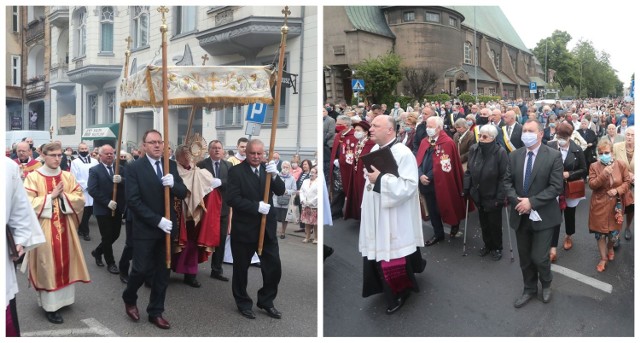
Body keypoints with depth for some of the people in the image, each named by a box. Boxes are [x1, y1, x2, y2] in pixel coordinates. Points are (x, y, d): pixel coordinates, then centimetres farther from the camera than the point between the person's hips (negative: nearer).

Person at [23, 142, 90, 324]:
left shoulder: (68, 177, 6)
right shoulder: (33, 177, -6)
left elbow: (80, 199, 2)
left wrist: (63, 196, -13)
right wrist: (51, 196, -17)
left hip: (65, 228, 4)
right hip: (44, 229, -4)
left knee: (65, 263, 11)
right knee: (48, 265, 0)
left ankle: (63, 298, 26)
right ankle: (50, 305, 7)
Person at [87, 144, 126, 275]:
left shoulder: (121, 169, 5)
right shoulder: (94, 170, -6)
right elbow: (92, 190, -15)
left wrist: (121, 180, -26)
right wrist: (107, 202, -21)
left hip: (117, 208, 4)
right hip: (103, 209, -4)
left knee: (115, 234, 12)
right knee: (107, 236, 4)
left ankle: (97, 252, 36)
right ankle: (110, 263, 19)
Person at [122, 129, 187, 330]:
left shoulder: (171, 165, 6)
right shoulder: (134, 168, -8)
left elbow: (183, 193, 3)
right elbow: (133, 201, -14)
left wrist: (173, 184, -19)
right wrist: (157, 220, -19)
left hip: (167, 227, 4)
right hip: (145, 229, -4)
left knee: (163, 272, 10)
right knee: (142, 269, 1)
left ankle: (155, 312, 24)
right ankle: (129, 299, 32)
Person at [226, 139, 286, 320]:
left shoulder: (267, 168, 6)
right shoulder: (236, 171, -8)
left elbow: (280, 191, -3)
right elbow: (232, 199, -17)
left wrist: (274, 175, -21)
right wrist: (256, 206, -21)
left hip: (267, 227, 4)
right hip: (244, 228, -4)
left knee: (274, 267, 6)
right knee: (241, 269, 11)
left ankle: (266, 301, 26)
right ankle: (243, 304, 30)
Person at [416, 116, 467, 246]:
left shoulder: (447, 142, -12)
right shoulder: (424, 142, 8)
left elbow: (443, 165, -17)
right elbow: (419, 160, 3)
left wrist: (428, 177, -18)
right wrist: (421, 175, -14)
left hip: (441, 183, -6)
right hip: (426, 183, 6)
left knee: (445, 207, 10)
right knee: (432, 210, 13)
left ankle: (455, 223, 39)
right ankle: (438, 234, 29)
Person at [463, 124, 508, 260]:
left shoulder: (500, 152, -19)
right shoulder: (474, 149, -6)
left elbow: (504, 177, -18)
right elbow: (469, 171, 3)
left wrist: (500, 197, -20)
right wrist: (466, 188, -1)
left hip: (493, 197, -4)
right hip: (478, 195, 4)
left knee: (495, 224, 11)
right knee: (483, 223, 19)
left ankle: (497, 248, 32)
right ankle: (487, 245, 39)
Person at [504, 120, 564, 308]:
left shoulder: (554, 156, -10)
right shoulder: (514, 155, 3)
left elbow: (556, 187, -15)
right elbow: (508, 181, 4)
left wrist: (531, 202, -21)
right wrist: (516, 201, -13)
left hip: (542, 215, -4)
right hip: (520, 215, 4)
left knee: (539, 257, -3)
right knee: (524, 258, 14)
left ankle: (546, 284, 29)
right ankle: (529, 289, 35)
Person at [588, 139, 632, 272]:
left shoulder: (621, 165, -3)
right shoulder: (594, 166, -5)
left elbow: (627, 182, 2)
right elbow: (592, 185, -12)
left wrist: (617, 190, -15)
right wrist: (604, 174, -26)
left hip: (615, 205, 1)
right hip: (599, 205, -1)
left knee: (614, 232, 7)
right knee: (600, 233, 4)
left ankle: (610, 247, 43)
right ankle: (603, 258, 21)